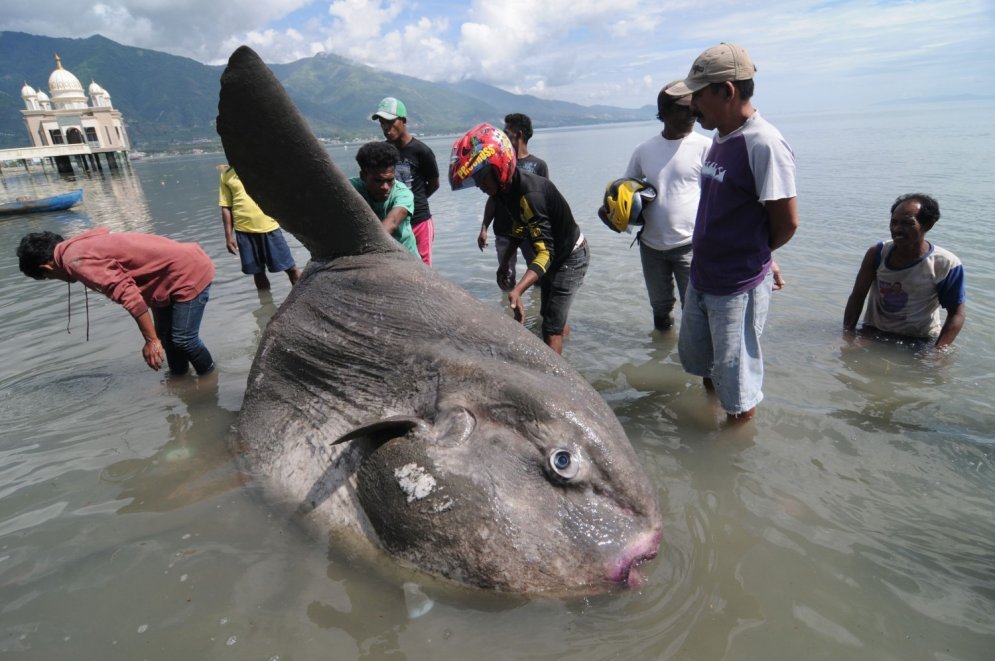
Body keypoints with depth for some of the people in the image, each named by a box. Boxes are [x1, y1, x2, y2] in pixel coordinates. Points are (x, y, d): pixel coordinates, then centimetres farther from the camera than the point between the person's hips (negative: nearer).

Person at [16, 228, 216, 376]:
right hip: (172, 275, 10)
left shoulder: (77, 261, -20)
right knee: (165, 334, 18)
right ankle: (178, 376, 33)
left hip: (190, 273, -10)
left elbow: (128, 294, -29)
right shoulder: (83, 243, 10)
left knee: (183, 338, -5)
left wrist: (150, 339, -23)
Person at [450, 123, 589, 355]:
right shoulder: (507, 188, -8)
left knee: (551, 328, -9)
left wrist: (517, 290, -55)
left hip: (570, 257, -9)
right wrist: (504, 263, 10)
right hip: (554, 253, 9)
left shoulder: (530, 193, -36)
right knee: (549, 314, 26)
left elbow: (545, 252, -42)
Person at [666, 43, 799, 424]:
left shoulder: (763, 143, -21)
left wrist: (755, 255, -1)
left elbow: (787, 223, -18)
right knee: (694, 356, 26)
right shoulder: (720, 138, 6)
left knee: (737, 380, 7)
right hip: (701, 278, 9)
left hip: (739, 286, -9)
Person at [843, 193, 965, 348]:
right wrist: (847, 335, -11)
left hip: (919, 343, -1)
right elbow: (857, 296, -2)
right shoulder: (877, 253, -7)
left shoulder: (946, 265, -12)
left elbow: (956, 314, -8)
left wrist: (937, 353, -19)